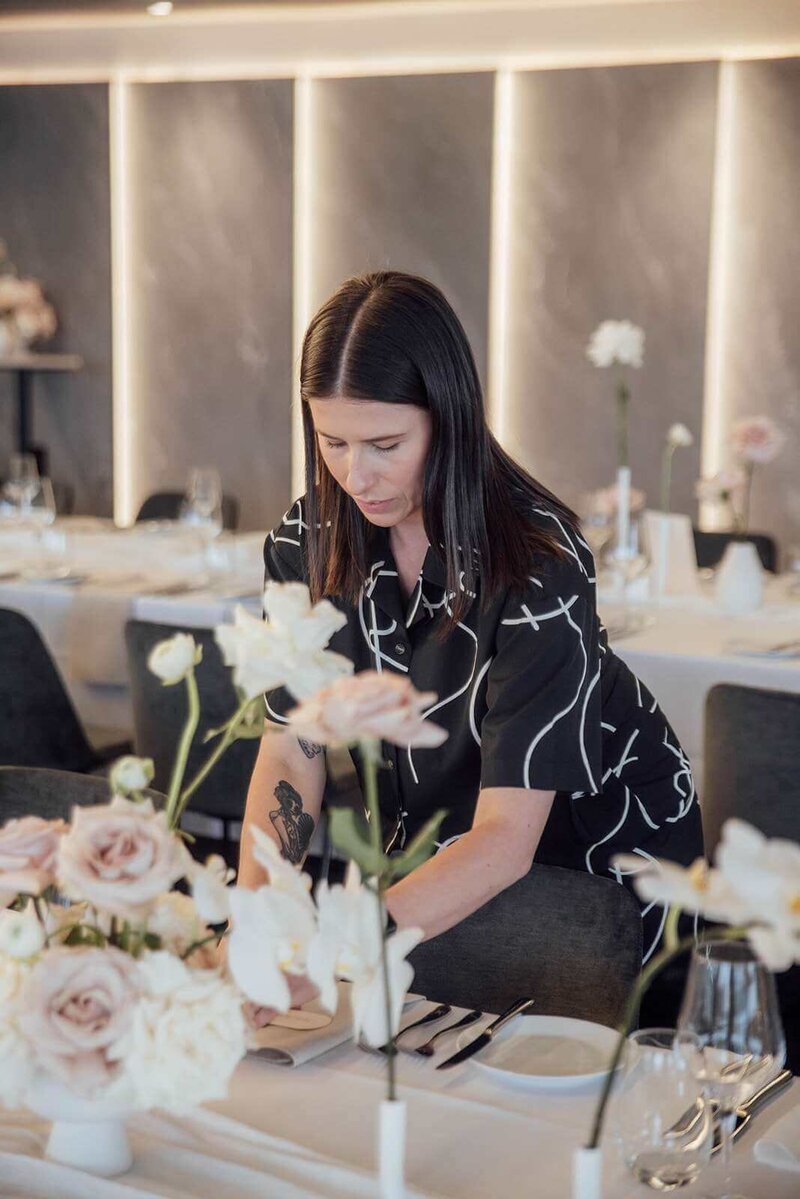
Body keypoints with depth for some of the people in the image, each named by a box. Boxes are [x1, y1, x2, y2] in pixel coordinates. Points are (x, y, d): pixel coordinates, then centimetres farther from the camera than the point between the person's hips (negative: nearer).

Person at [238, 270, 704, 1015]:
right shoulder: (307, 545, -13)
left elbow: (506, 838, -34)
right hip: (435, 845, 4)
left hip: (606, 845, -4)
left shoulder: (537, 565, -30)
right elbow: (290, 757, -12)